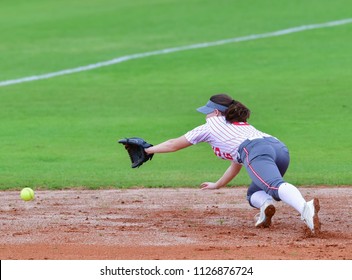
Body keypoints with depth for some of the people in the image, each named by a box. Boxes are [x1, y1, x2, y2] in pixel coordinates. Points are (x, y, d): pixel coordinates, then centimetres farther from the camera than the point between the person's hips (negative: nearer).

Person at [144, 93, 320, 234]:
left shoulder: (210, 126, 26)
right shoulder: (241, 125, 43)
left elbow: (173, 145, 36)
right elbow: (237, 164, 52)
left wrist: (147, 150, 51)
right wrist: (217, 185, 64)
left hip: (257, 152, -6)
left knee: (276, 186, -29)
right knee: (253, 194, 21)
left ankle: (305, 208, -56)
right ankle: (265, 204, -13)